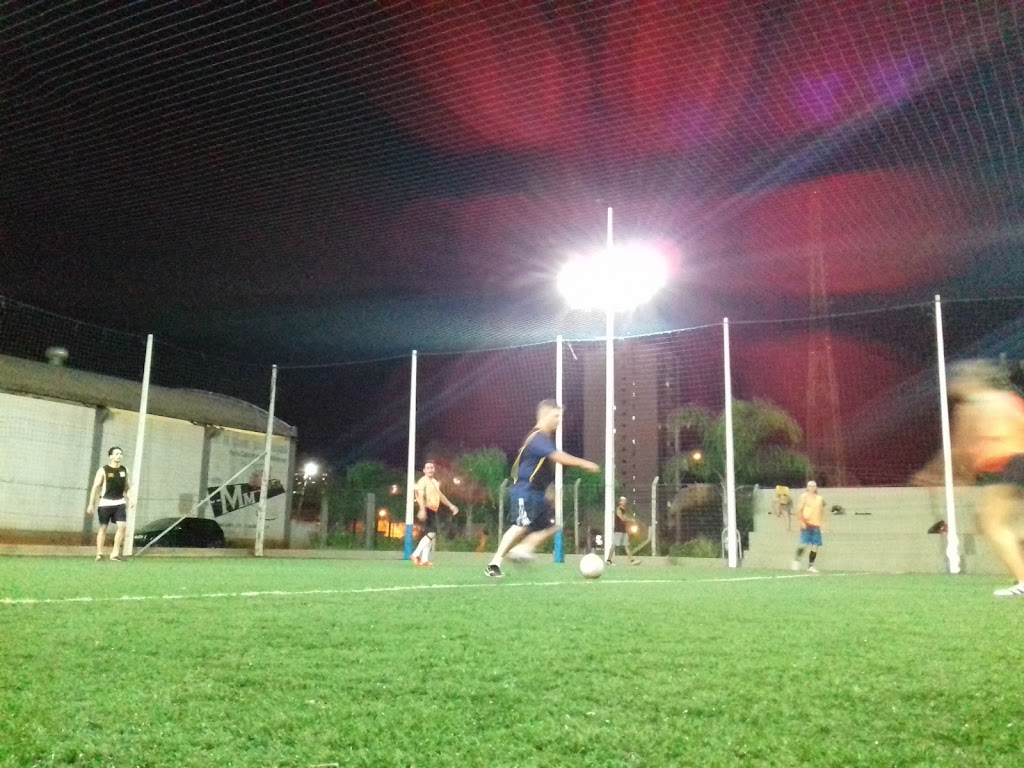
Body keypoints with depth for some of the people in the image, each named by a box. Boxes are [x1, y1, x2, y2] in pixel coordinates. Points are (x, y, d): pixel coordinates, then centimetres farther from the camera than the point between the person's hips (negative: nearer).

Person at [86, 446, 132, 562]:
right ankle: (99, 554, 14)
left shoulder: (124, 470, 8)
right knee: (103, 528, 4)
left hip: (119, 502, 4)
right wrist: (91, 504, -13)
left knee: (122, 526, -9)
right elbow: (95, 487, -8)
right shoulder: (103, 470, -6)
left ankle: (115, 553, -1)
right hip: (105, 503, -3)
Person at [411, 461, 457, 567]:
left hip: (433, 511, 10)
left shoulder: (435, 482, 19)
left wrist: (451, 505, 24)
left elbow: (440, 495, 29)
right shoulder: (423, 481, -10)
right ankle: (416, 555, -13)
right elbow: (421, 496, -22)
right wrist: (422, 510, -34)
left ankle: (425, 560, 10)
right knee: (431, 533, -19)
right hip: (426, 510, -10)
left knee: (432, 535, 8)